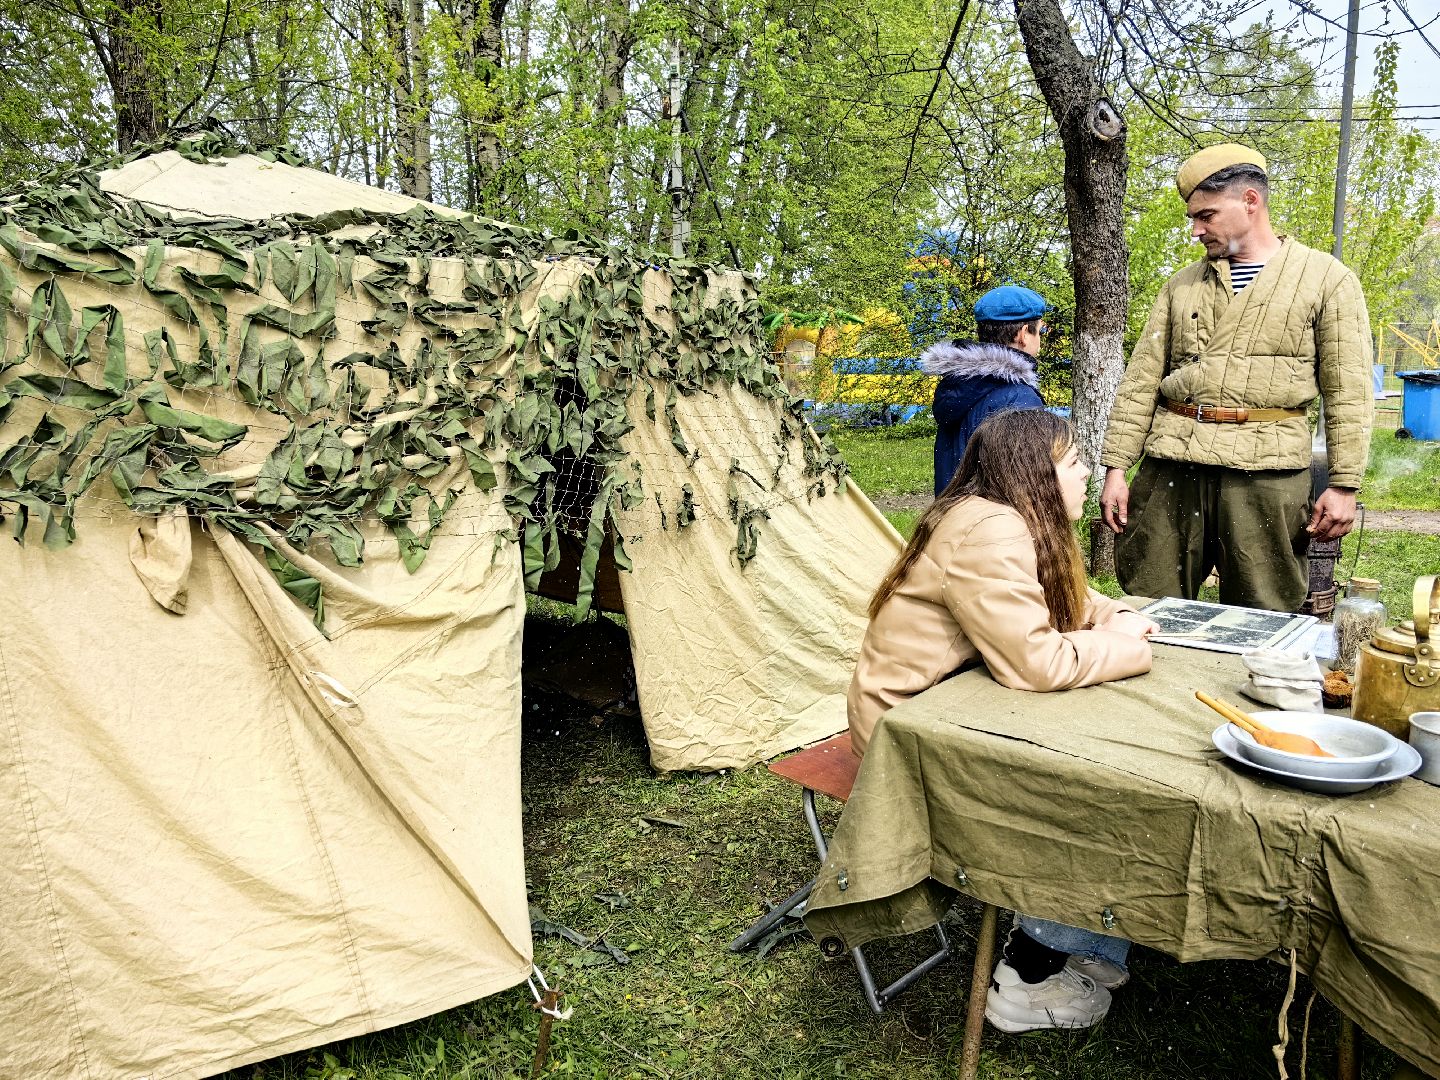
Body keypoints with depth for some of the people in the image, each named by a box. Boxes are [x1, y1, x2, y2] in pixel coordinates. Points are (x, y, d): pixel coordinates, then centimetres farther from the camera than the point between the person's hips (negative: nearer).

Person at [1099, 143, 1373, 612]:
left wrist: (1344, 485, -4)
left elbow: (1347, 394, 2)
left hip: (1265, 472, -3)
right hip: (1170, 466, 3)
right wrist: (1116, 468, 2)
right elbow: (1141, 382, 10)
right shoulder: (1182, 286, 14)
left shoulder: (1327, 279, 6)